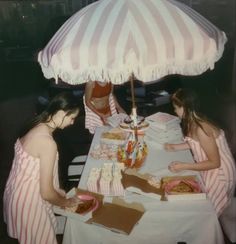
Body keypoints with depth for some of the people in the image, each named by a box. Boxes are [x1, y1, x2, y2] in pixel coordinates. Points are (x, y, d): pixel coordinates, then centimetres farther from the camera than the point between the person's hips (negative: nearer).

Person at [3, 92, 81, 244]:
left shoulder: (38, 127, -3)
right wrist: (65, 202, -6)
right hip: (28, 201, -8)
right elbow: (46, 192, -25)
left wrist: (58, 192, 12)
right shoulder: (48, 142, -31)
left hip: (20, 190, 8)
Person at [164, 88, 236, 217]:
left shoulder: (201, 129, -33)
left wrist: (183, 166, -28)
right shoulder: (193, 121, -5)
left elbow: (215, 162, -27)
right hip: (208, 169, 8)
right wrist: (175, 147, 0)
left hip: (219, 172, -8)